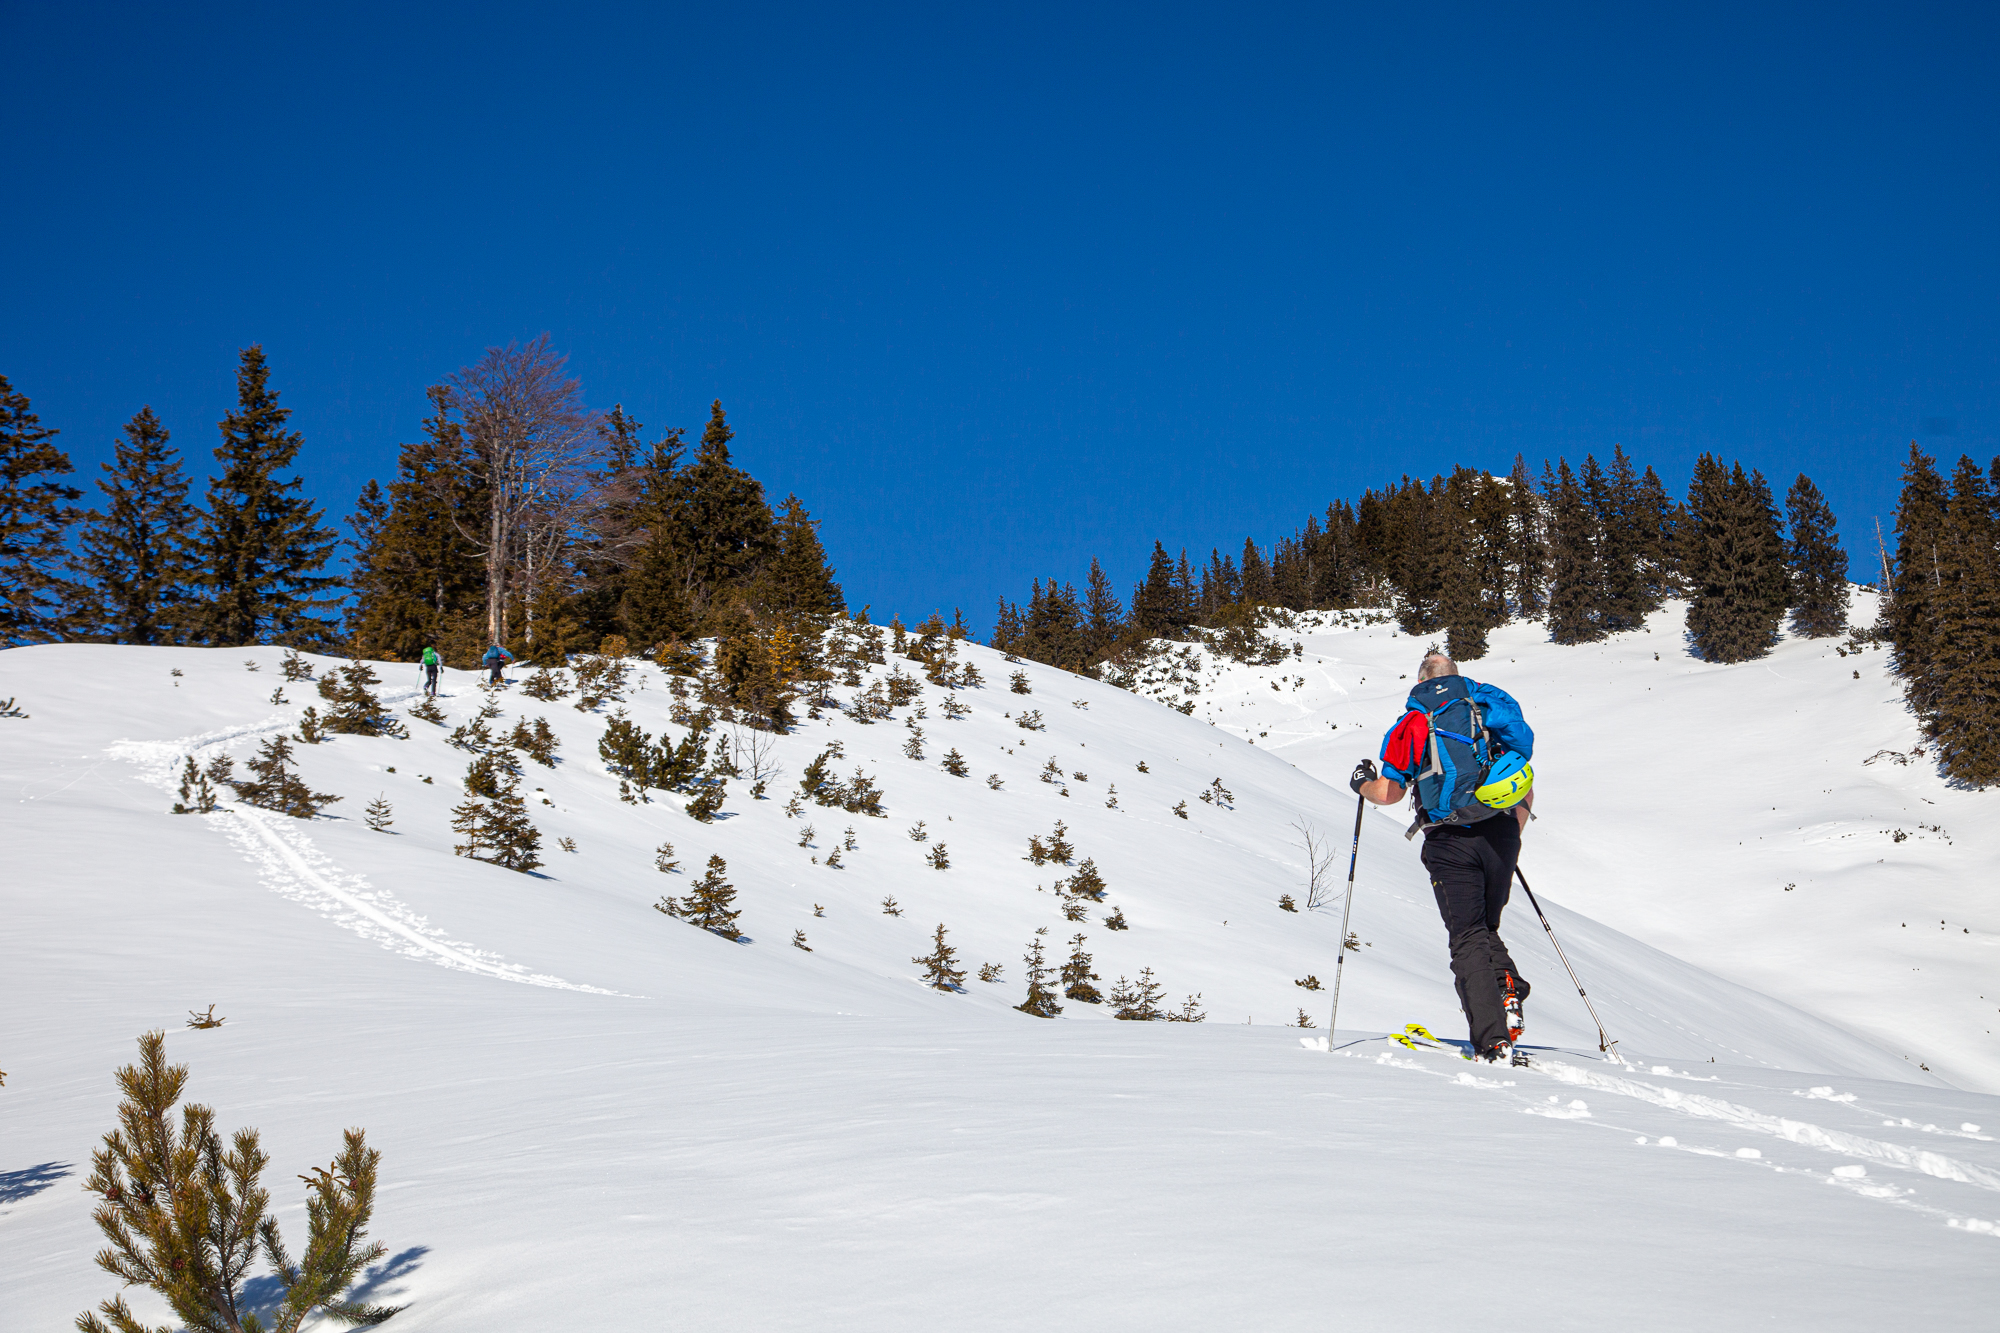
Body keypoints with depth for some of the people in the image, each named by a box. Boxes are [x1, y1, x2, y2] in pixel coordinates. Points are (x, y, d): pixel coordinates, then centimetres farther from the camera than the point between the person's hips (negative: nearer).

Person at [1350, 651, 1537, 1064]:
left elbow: (1389, 793, 1)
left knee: (1468, 938, -2)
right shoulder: (1489, 708, 15)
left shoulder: (1414, 723, 4)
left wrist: (1363, 784, 24)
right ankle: (1507, 986, -8)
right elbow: (1526, 788, 14)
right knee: (1486, 928, 21)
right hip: (1500, 835, 4)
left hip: (1450, 842, -3)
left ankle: (1492, 1041, -14)